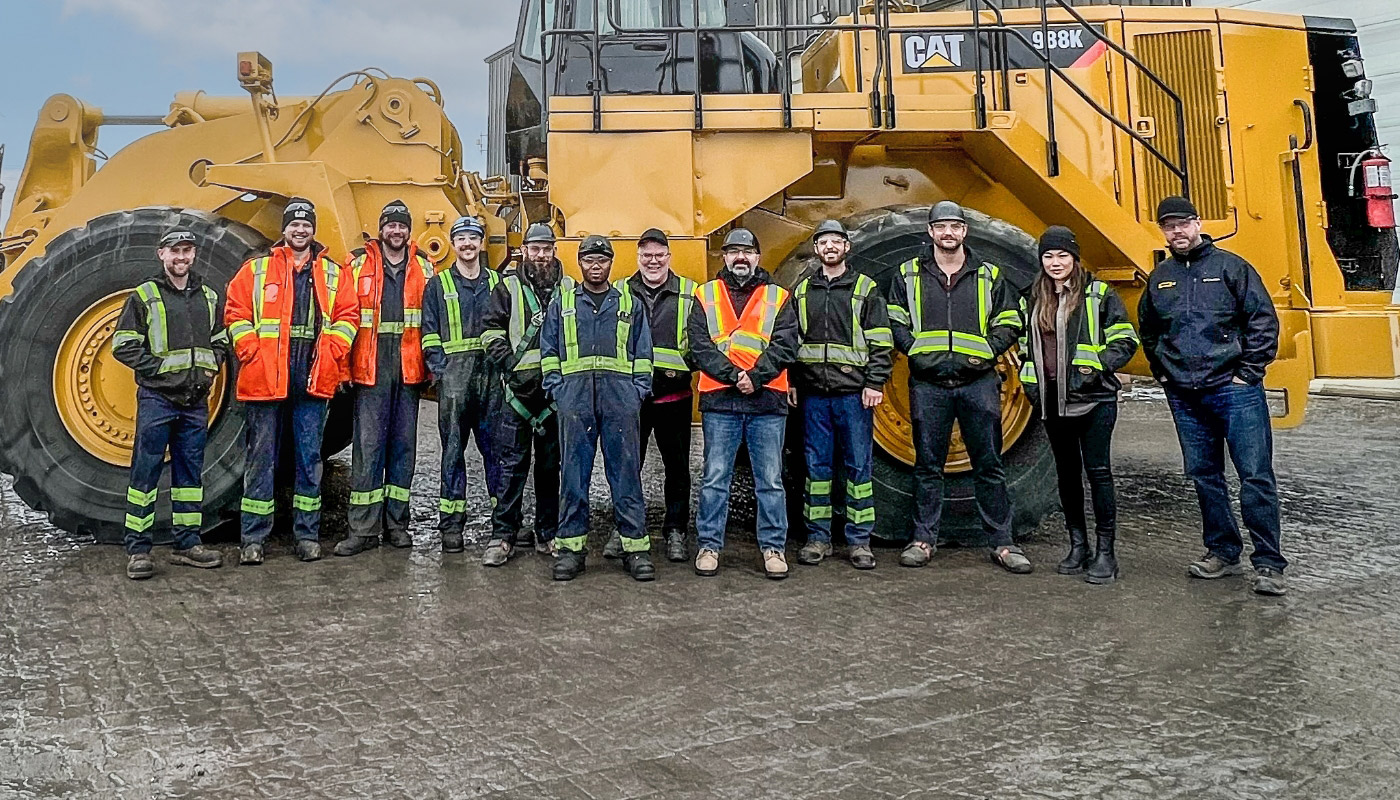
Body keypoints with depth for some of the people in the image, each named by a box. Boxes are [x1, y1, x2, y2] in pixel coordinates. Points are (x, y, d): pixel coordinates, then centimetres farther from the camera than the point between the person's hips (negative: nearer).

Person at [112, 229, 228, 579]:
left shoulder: (208, 297, 14)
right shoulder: (144, 296, 0)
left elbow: (220, 340, 21)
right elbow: (123, 345, -4)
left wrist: (211, 367, 4)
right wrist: (160, 367, -12)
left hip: (196, 400, 5)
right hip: (156, 397, -4)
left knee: (191, 472, 9)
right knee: (145, 471, -3)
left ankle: (187, 543, 17)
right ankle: (137, 549, 3)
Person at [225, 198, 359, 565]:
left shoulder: (333, 274, 12)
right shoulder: (256, 271, 8)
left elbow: (347, 315, 8)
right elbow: (236, 314, 4)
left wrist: (331, 354, -5)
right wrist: (252, 353, -8)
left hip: (313, 381, 1)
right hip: (264, 379, -1)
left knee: (309, 459, 7)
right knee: (261, 459, 3)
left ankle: (308, 534, 16)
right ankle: (253, 538, 10)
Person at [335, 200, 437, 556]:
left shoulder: (424, 268, 10)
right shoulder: (359, 266, 5)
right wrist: (344, 365, -5)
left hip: (409, 371, 2)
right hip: (370, 371, -2)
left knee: (403, 444, 8)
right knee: (367, 446, -2)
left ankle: (396, 523, 17)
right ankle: (363, 529, 3)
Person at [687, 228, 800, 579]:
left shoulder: (778, 298, 10)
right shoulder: (705, 296, 10)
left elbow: (784, 346, -2)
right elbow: (699, 346, -1)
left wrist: (755, 377, -15)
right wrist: (733, 375, -13)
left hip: (767, 400, 0)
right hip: (719, 401, 0)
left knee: (770, 480, 5)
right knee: (715, 478, 4)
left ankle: (773, 547, 14)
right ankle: (709, 545, 14)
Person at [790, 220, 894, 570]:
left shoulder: (866, 290, 5)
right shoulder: (802, 291, 14)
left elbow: (881, 342, 0)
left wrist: (875, 383, -9)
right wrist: (791, 383, 7)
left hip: (854, 393, -2)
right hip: (812, 393, 3)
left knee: (859, 465, 0)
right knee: (817, 465, 6)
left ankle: (860, 541, 7)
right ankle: (818, 537, 15)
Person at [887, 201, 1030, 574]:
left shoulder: (989, 275, 10)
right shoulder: (909, 274, 9)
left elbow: (1009, 323, 11)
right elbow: (894, 322, 9)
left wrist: (986, 352, -4)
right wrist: (915, 350, -5)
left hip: (978, 382, 0)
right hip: (928, 384, 0)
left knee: (989, 465, 2)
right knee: (928, 465, 5)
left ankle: (1002, 543, 9)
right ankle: (923, 539, 14)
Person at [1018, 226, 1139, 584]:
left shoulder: (1099, 294, -2)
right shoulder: (1034, 299, 13)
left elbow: (1125, 341, -3)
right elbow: (1026, 344, 23)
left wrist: (1098, 364, -16)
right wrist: (1029, 377, 10)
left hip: (1093, 398, -5)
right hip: (1053, 400, 5)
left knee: (1098, 471, -6)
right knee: (1067, 472, 11)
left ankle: (1105, 552, 1)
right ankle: (1078, 545, 21)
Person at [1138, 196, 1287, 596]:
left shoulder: (1230, 266, -1)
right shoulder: (1159, 278, 12)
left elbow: (1264, 320, -3)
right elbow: (1148, 331, 26)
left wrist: (1249, 373, -8)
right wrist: (1162, 372, 16)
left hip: (1235, 390, -5)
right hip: (1185, 396, 5)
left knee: (1256, 476, -4)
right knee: (1204, 476, 11)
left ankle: (1268, 563, 3)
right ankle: (1223, 551, 23)